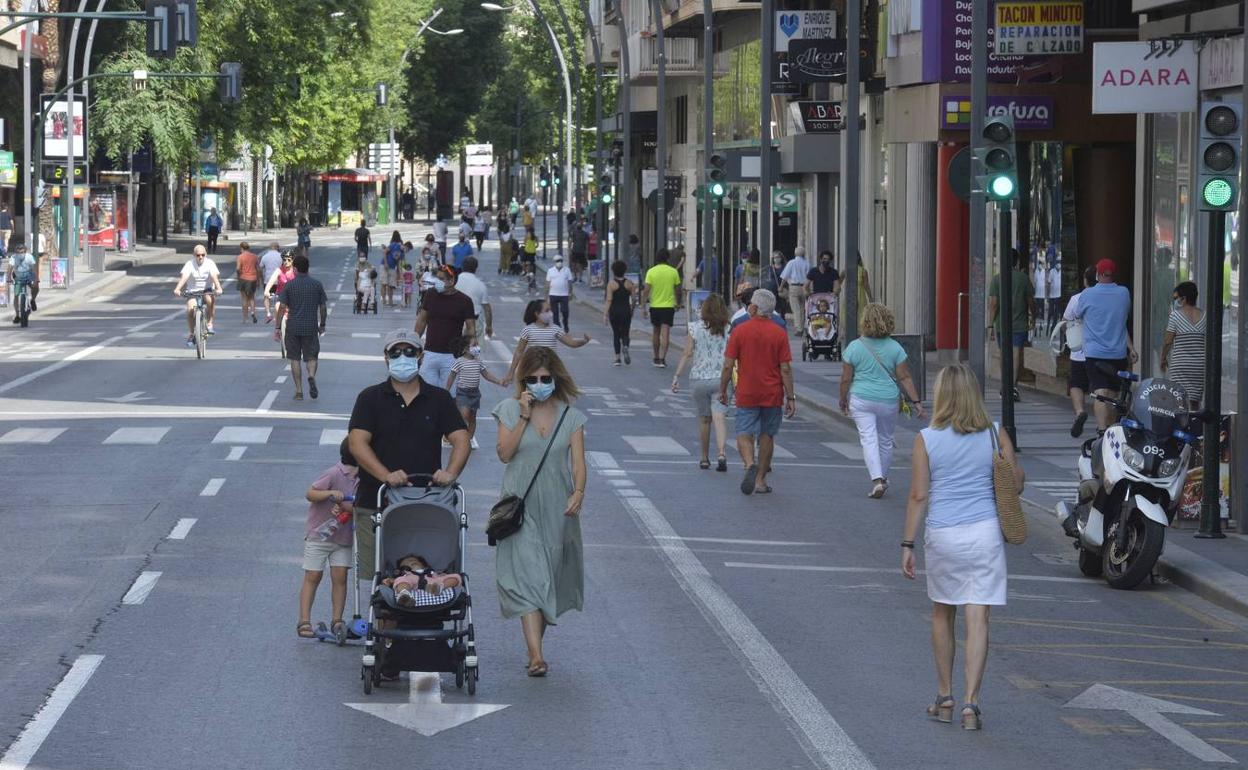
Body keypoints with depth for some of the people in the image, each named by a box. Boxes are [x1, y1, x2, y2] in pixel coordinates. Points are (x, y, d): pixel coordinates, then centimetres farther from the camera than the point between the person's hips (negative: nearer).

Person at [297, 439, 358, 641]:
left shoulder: (359, 479, 1)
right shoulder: (334, 474, -17)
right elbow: (310, 494, -17)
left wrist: (344, 506, -21)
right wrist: (330, 493, -33)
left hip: (342, 538, 5)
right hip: (319, 534, -5)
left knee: (340, 577, -2)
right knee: (312, 577, -1)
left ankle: (337, 621, 2)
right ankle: (304, 621, 1)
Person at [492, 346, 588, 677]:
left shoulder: (571, 416, 4)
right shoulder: (510, 409, 1)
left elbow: (578, 462, -2)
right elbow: (505, 454, -9)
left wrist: (578, 492, -20)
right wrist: (524, 417, -14)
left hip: (557, 511, 2)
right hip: (521, 509, -2)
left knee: (550, 579, 10)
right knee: (527, 579, -13)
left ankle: (536, 644, 27)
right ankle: (536, 656, -21)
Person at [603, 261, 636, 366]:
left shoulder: (611, 283, -8)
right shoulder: (629, 283, -1)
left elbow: (609, 300, -10)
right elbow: (633, 297, 2)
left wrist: (605, 314, -6)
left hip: (614, 311, -2)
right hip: (626, 310, 2)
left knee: (616, 334, 8)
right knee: (625, 333, 9)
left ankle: (617, 358, 6)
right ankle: (625, 346, -24)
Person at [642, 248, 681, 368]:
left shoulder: (651, 272, -5)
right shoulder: (673, 272, -4)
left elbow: (646, 290, -9)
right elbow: (677, 289, 4)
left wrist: (643, 305, -2)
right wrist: (676, 303, 21)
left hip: (655, 306, 1)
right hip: (668, 306, -1)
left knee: (656, 333, 17)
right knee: (665, 334, -4)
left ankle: (656, 358, 25)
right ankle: (662, 359, -14)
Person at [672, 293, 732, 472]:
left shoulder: (696, 329, -2)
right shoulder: (728, 330, 0)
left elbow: (687, 354, -4)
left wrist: (677, 376, -1)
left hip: (699, 378, 0)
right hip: (721, 380, 0)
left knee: (704, 419, 12)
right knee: (719, 417, -8)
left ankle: (705, 458, 20)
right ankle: (721, 453, -28)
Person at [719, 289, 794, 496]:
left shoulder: (739, 331, -6)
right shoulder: (779, 333, -4)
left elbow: (728, 365, -6)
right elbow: (785, 368, -6)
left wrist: (723, 390, 6)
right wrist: (790, 397, -1)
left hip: (746, 393, -2)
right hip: (773, 394, 2)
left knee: (744, 434, 3)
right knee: (767, 436, 12)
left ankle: (750, 464, -26)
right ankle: (761, 480, 15)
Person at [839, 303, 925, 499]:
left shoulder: (854, 347, -8)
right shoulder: (895, 347, -3)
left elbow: (846, 379, -3)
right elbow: (904, 378, -4)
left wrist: (843, 401, 11)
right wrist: (916, 401, 0)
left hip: (861, 400, -2)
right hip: (888, 401, 2)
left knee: (868, 439, -3)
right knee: (885, 440, 17)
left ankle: (877, 480, -19)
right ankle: (883, 479, 32)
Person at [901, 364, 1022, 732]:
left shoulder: (926, 440, -4)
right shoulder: (995, 434, -1)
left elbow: (918, 495, -4)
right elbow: (1016, 482, 3)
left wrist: (907, 544, 1)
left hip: (942, 535, 0)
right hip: (984, 532, 0)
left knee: (942, 615, 18)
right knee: (977, 619, -1)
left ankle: (945, 698, 26)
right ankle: (970, 702, -10)